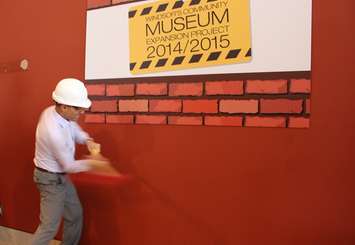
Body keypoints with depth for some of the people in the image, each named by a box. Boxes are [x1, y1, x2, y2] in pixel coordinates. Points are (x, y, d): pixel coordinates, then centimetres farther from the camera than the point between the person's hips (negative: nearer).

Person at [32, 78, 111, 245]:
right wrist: (92, 164, -10)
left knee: (75, 214, 19)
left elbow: (73, 128, 10)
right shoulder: (54, 132, -35)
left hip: (60, 176, 9)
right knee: (50, 225, 2)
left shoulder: (53, 111, -9)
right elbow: (69, 165, -23)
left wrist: (88, 141, -8)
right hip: (51, 179, -9)